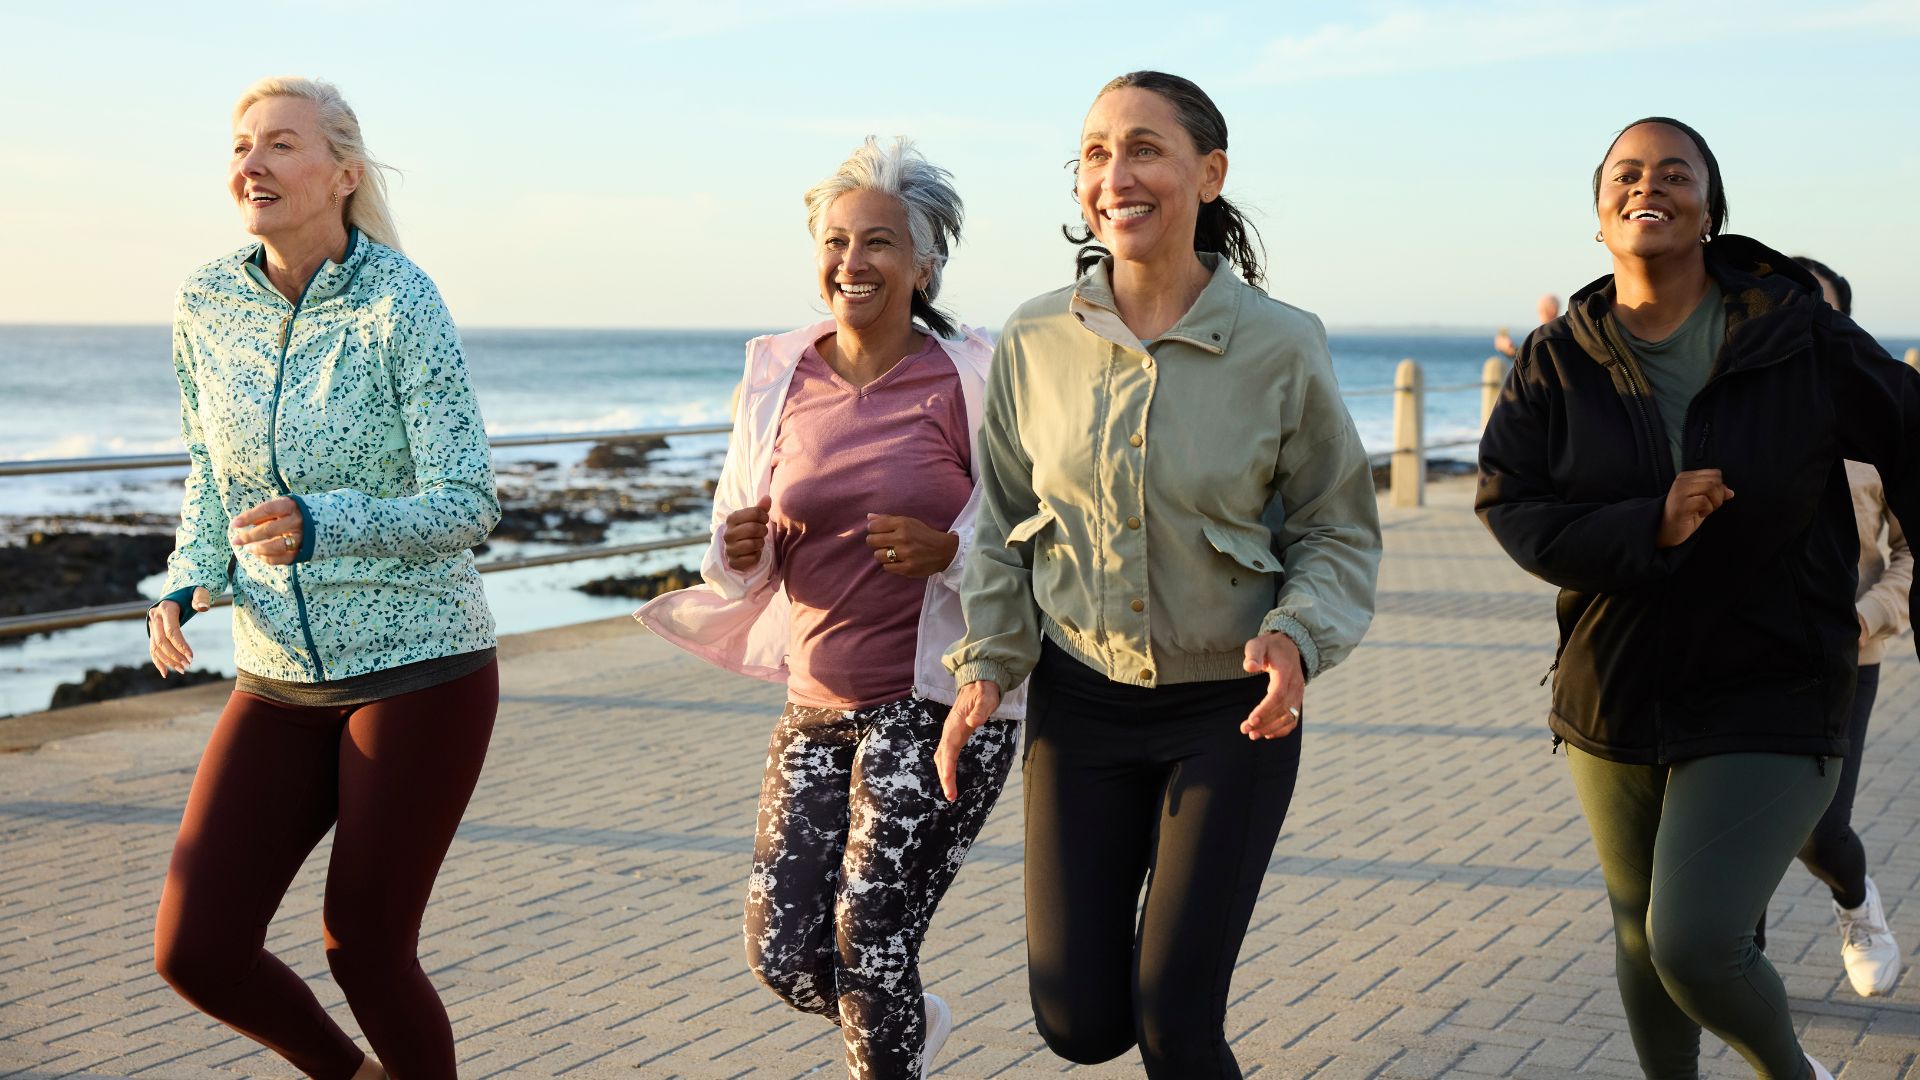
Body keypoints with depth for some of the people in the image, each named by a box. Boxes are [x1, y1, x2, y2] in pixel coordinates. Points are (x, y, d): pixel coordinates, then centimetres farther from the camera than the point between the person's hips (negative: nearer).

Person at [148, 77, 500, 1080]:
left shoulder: (401, 305, -13)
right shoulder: (206, 303, 2)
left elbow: (467, 505, -16)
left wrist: (318, 526, -31)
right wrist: (187, 583, -1)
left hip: (419, 670, -5)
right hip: (280, 678, 5)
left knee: (364, 948, 1)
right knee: (194, 950, -1)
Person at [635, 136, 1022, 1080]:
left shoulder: (971, 379, -8)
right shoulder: (776, 375, 5)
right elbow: (739, 565, 13)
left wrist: (947, 549, -22)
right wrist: (740, 551, -10)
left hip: (937, 705, -5)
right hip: (817, 706, 5)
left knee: (868, 946, -9)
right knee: (783, 957, 4)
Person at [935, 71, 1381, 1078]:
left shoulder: (1282, 347, -11)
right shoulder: (1034, 342, -6)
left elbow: (1339, 533, -2)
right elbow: (1002, 523, 7)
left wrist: (1297, 637, -20)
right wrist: (986, 664, -3)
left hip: (1232, 709, -2)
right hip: (1079, 699, 2)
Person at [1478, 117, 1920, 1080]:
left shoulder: (1797, 338, -8)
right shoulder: (1558, 360, -3)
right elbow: (1511, 506, -10)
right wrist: (1648, 529, -24)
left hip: (1768, 704, -3)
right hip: (1614, 700, 4)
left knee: (1694, 946, -15)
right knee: (1640, 937, 18)